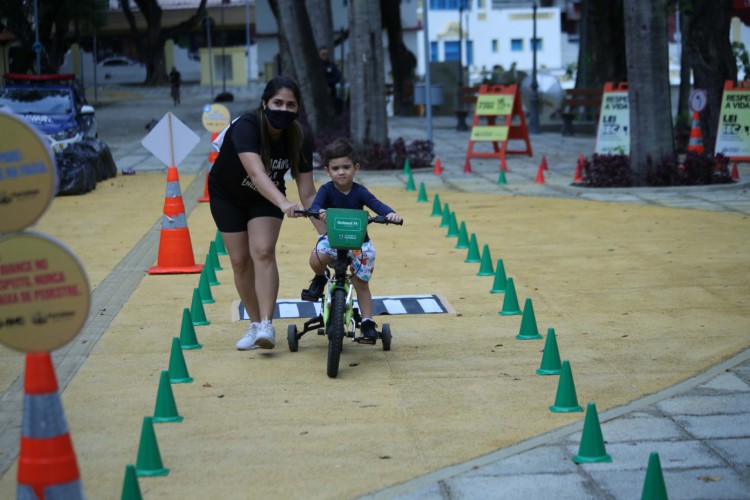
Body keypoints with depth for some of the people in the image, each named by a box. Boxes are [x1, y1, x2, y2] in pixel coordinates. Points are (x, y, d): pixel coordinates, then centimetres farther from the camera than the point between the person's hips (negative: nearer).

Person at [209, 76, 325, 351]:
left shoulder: (299, 141, -22)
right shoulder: (245, 127, -34)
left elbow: (307, 193, -19)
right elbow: (256, 172, -49)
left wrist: (326, 232, -27)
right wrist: (284, 204, -64)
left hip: (266, 198, 1)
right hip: (227, 196, -1)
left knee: (263, 252, -19)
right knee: (240, 260, -1)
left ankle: (267, 324, -20)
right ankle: (255, 324, 13)